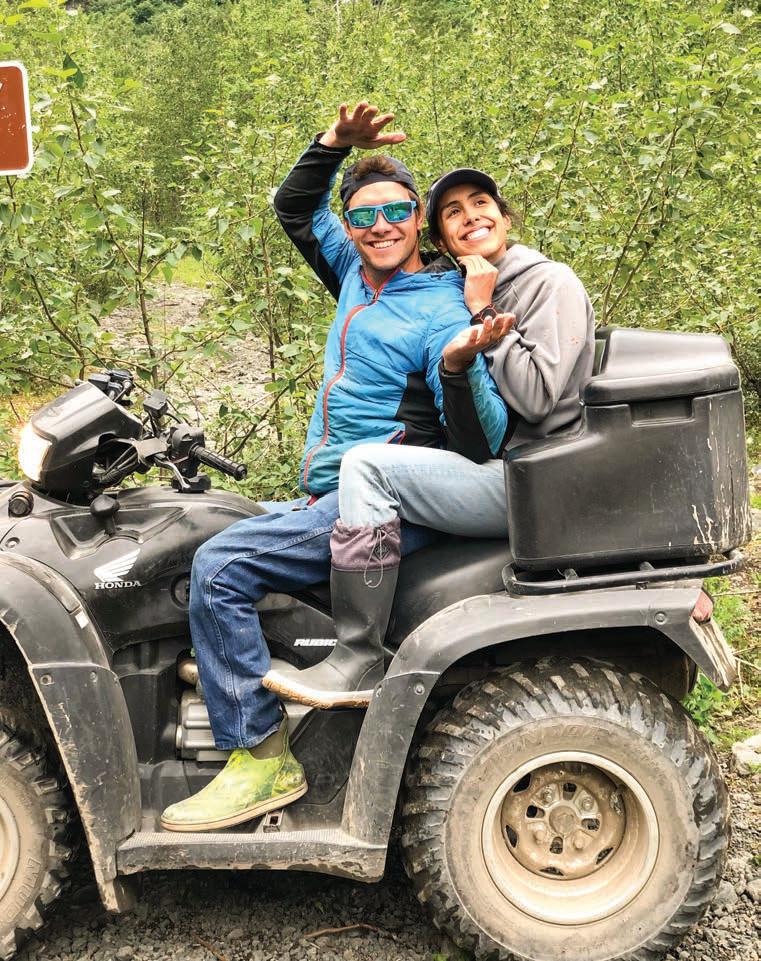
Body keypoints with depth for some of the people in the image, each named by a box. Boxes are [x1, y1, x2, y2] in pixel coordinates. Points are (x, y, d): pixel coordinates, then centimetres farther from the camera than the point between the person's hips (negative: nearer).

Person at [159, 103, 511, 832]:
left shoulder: (440, 313, -11)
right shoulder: (355, 276, 13)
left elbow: (482, 441, -19)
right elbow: (293, 207, 27)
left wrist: (461, 366, -38)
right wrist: (338, 142, 11)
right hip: (330, 503, 9)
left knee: (219, 565, -21)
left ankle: (262, 761, -12)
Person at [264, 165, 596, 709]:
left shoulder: (553, 284, -4)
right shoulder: (461, 299, 18)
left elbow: (536, 398, -17)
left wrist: (486, 312, -11)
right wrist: (453, 365, -4)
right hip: (492, 475, 9)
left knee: (367, 464, -22)